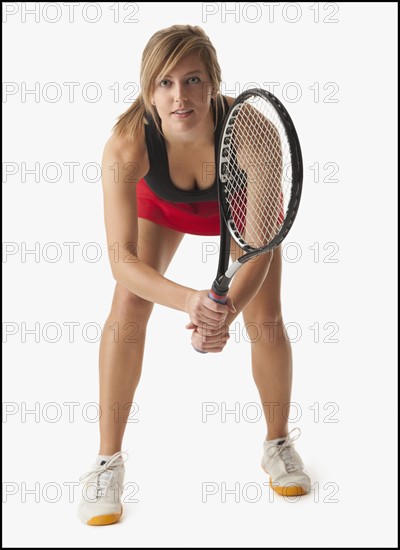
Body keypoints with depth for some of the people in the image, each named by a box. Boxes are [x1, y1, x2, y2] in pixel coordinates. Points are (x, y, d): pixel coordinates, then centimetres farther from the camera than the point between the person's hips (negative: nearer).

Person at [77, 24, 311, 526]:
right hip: (163, 202, 0)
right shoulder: (127, 146, -41)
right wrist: (188, 300, -60)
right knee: (128, 305, -16)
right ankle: (108, 462, -1)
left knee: (267, 319, -7)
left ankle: (278, 443, 22)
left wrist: (227, 312, -56)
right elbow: (121, 259, -42)